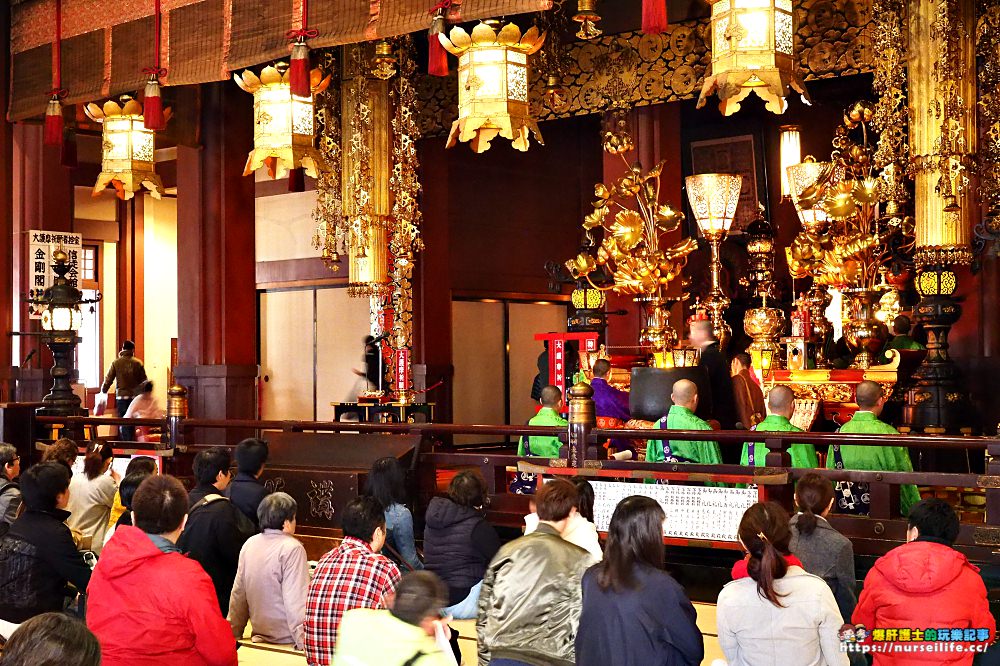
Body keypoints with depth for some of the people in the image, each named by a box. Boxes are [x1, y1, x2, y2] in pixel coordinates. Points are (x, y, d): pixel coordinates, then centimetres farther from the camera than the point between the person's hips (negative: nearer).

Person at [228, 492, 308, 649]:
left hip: (260, 635, 7)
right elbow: (296, 600, -20)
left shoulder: (249, 544, 6)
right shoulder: (292, 549, -15)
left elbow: (238, 595, 12)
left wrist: (234, 633, 21)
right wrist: (304, 644, -18)